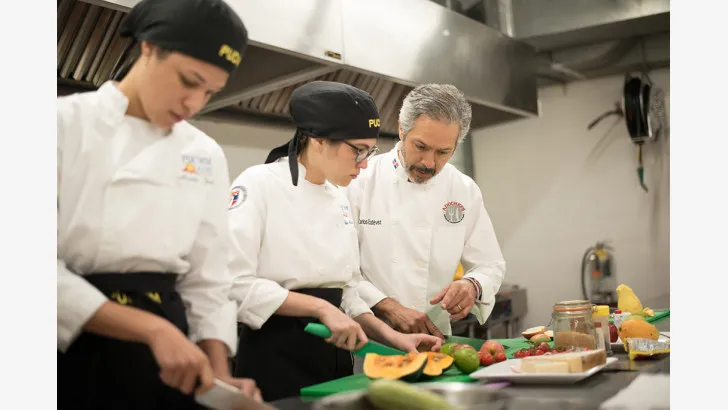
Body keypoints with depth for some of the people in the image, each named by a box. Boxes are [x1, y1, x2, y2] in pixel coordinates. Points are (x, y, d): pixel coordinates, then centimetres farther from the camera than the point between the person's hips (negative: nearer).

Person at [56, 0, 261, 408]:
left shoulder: (207, 156, 5)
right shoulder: (67, 123, -7)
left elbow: (208, 281, 7)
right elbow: (54, 270, -15)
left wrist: (219, 375, -6)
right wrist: (153, 329, -21)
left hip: (164, 357, 4)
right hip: (71, 344, -3)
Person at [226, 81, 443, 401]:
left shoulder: (339, 199, 10)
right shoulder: (259, 184, -11)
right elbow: (235, 283, -20)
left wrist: (392, 337, 3)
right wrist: (321, 308, -20)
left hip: (333, 356, 7)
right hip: (273, 357, -7)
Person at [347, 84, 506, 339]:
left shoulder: (465, 191, 3)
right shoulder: (360, 181, -6)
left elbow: (490, 265, 11)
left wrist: (472, 286, -11)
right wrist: (388, 308, -20)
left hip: (433, 337, 4)